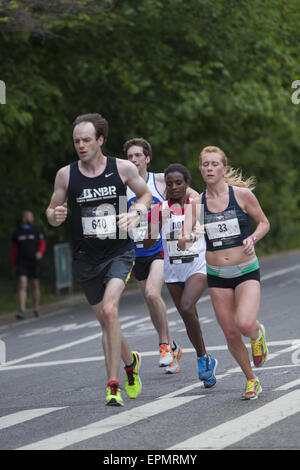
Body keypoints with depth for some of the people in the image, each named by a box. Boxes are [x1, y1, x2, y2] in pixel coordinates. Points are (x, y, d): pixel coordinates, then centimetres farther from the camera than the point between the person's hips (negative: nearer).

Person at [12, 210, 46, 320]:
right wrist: (14, 265, 13)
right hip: (22, 263, -1)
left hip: (34, 261, 1)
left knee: (35, 286, 9)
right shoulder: (17, 232, 6)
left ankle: (36, 308, 26)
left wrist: (40, 252, -19)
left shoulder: (36, 230, 6)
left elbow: (42, 243, 3)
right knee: (22, 285, -14)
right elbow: (14, 249, 11)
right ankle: (22, 311, -21)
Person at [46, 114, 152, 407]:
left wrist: (136, 213, -8)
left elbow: (145, 194, 13)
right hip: (86, 257, 3)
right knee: (105, 321, 10)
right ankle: (130, 362, 40)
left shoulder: (123, 168, -4)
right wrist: (55, 216, -16)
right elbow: (52, 211, 8)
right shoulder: (66, 174, -2)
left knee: (109, 309, -22)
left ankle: (113, 386, -17)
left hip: (119, 251, -3)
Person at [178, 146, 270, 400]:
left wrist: (253, 238, -14)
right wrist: (185, 239, -35)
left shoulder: (242, 194, -6)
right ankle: (251, 380, 24)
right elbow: (185, 240, -11)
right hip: (217, 276, 3)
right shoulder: (196, 203, -2)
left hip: (247, 272, -3)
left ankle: (258, 332, 15)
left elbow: (264, 223, 6)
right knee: (231, 333, 3)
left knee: (245, 324, -24)